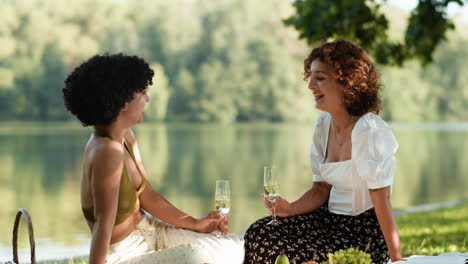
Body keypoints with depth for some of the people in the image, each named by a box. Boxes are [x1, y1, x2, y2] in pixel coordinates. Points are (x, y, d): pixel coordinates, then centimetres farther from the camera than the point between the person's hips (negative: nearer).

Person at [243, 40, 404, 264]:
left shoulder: (370, 132, -19)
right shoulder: (324, 124, 7)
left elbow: (381, 200, -20)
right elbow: (321, 189, 11)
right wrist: (290, 208, -7)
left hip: (364, 234, -7)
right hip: (330, 219, 7)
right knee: (258, 233, -12)